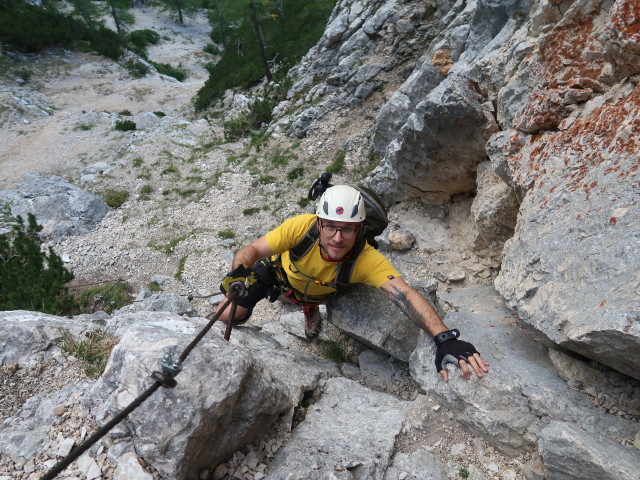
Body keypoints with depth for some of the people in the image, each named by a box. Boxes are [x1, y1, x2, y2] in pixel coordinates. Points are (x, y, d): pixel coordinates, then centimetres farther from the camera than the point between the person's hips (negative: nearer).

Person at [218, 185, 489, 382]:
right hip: (279, 271, 0)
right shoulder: (302, 226, -42)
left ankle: (310, 310, 50)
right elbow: (253, 249, -32)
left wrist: (445, 338, -68)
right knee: (227, 316, -3)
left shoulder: (368, 260, -43)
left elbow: (406, 296, -55)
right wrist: (238, 272, -54)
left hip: (317, 291, 1)